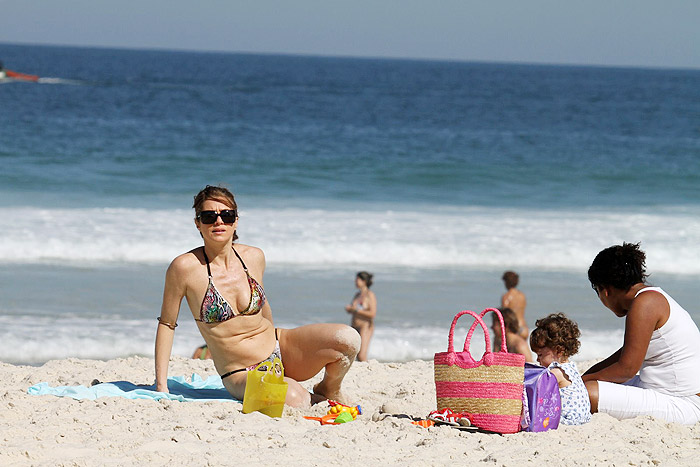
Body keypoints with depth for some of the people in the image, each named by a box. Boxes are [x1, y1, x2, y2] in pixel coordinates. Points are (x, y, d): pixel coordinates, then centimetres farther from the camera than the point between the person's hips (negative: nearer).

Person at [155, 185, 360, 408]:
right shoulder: (185, 267, -13)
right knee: (294, 400, -36)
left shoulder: (254, 257, 1)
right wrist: (161, 387, -5)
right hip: (241, 374, -5)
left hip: (280, 348, 5)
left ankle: (329, 389, 10)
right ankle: (317, 400, 1)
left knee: (348, 339, -21)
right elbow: (167, 323, -4)